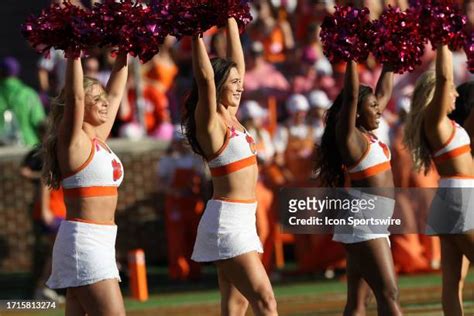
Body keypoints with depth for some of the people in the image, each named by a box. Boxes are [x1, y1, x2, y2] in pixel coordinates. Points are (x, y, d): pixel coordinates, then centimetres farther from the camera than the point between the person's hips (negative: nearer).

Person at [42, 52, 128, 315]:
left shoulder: (98, 139, 14)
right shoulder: (72, 140, -7)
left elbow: (115, 93, 22)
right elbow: (74, 96, -20)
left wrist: (123, 56, 21)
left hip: (101, 241, 8)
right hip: (84, 240, -8)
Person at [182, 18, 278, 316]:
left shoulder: (230, 118, 12)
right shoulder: (210, 122, -10)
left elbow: (238, 62, 18)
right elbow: (205, 77, -24)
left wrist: (230, 19, 17)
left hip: (242, 220, 9)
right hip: (226, 221, -9)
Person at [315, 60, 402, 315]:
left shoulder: (367, 135, 13)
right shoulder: (350, 136, -9)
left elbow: (385, 92, 23)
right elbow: (351, 95, -20)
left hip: (371, 224, 9)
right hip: (362, 221, -9)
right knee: (388, 294, -15)